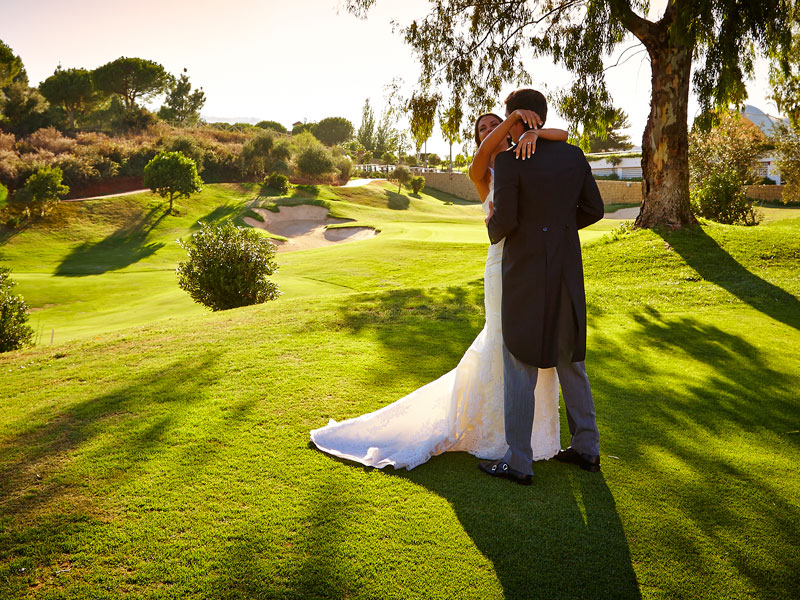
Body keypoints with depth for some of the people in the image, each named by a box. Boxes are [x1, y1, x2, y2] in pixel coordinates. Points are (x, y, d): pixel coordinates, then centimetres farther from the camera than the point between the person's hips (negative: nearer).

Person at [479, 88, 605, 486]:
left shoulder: (509, 160, -12)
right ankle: (586, 447, 27)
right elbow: (594, 210, 10)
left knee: (519, 368, 2)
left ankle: (518, 462, 8)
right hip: (567, 271, 6)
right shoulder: (574, 155, 6)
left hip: (525, 273, -6)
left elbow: (505, 220, -18)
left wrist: (493, 228, 5)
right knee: (569, 359, 18)